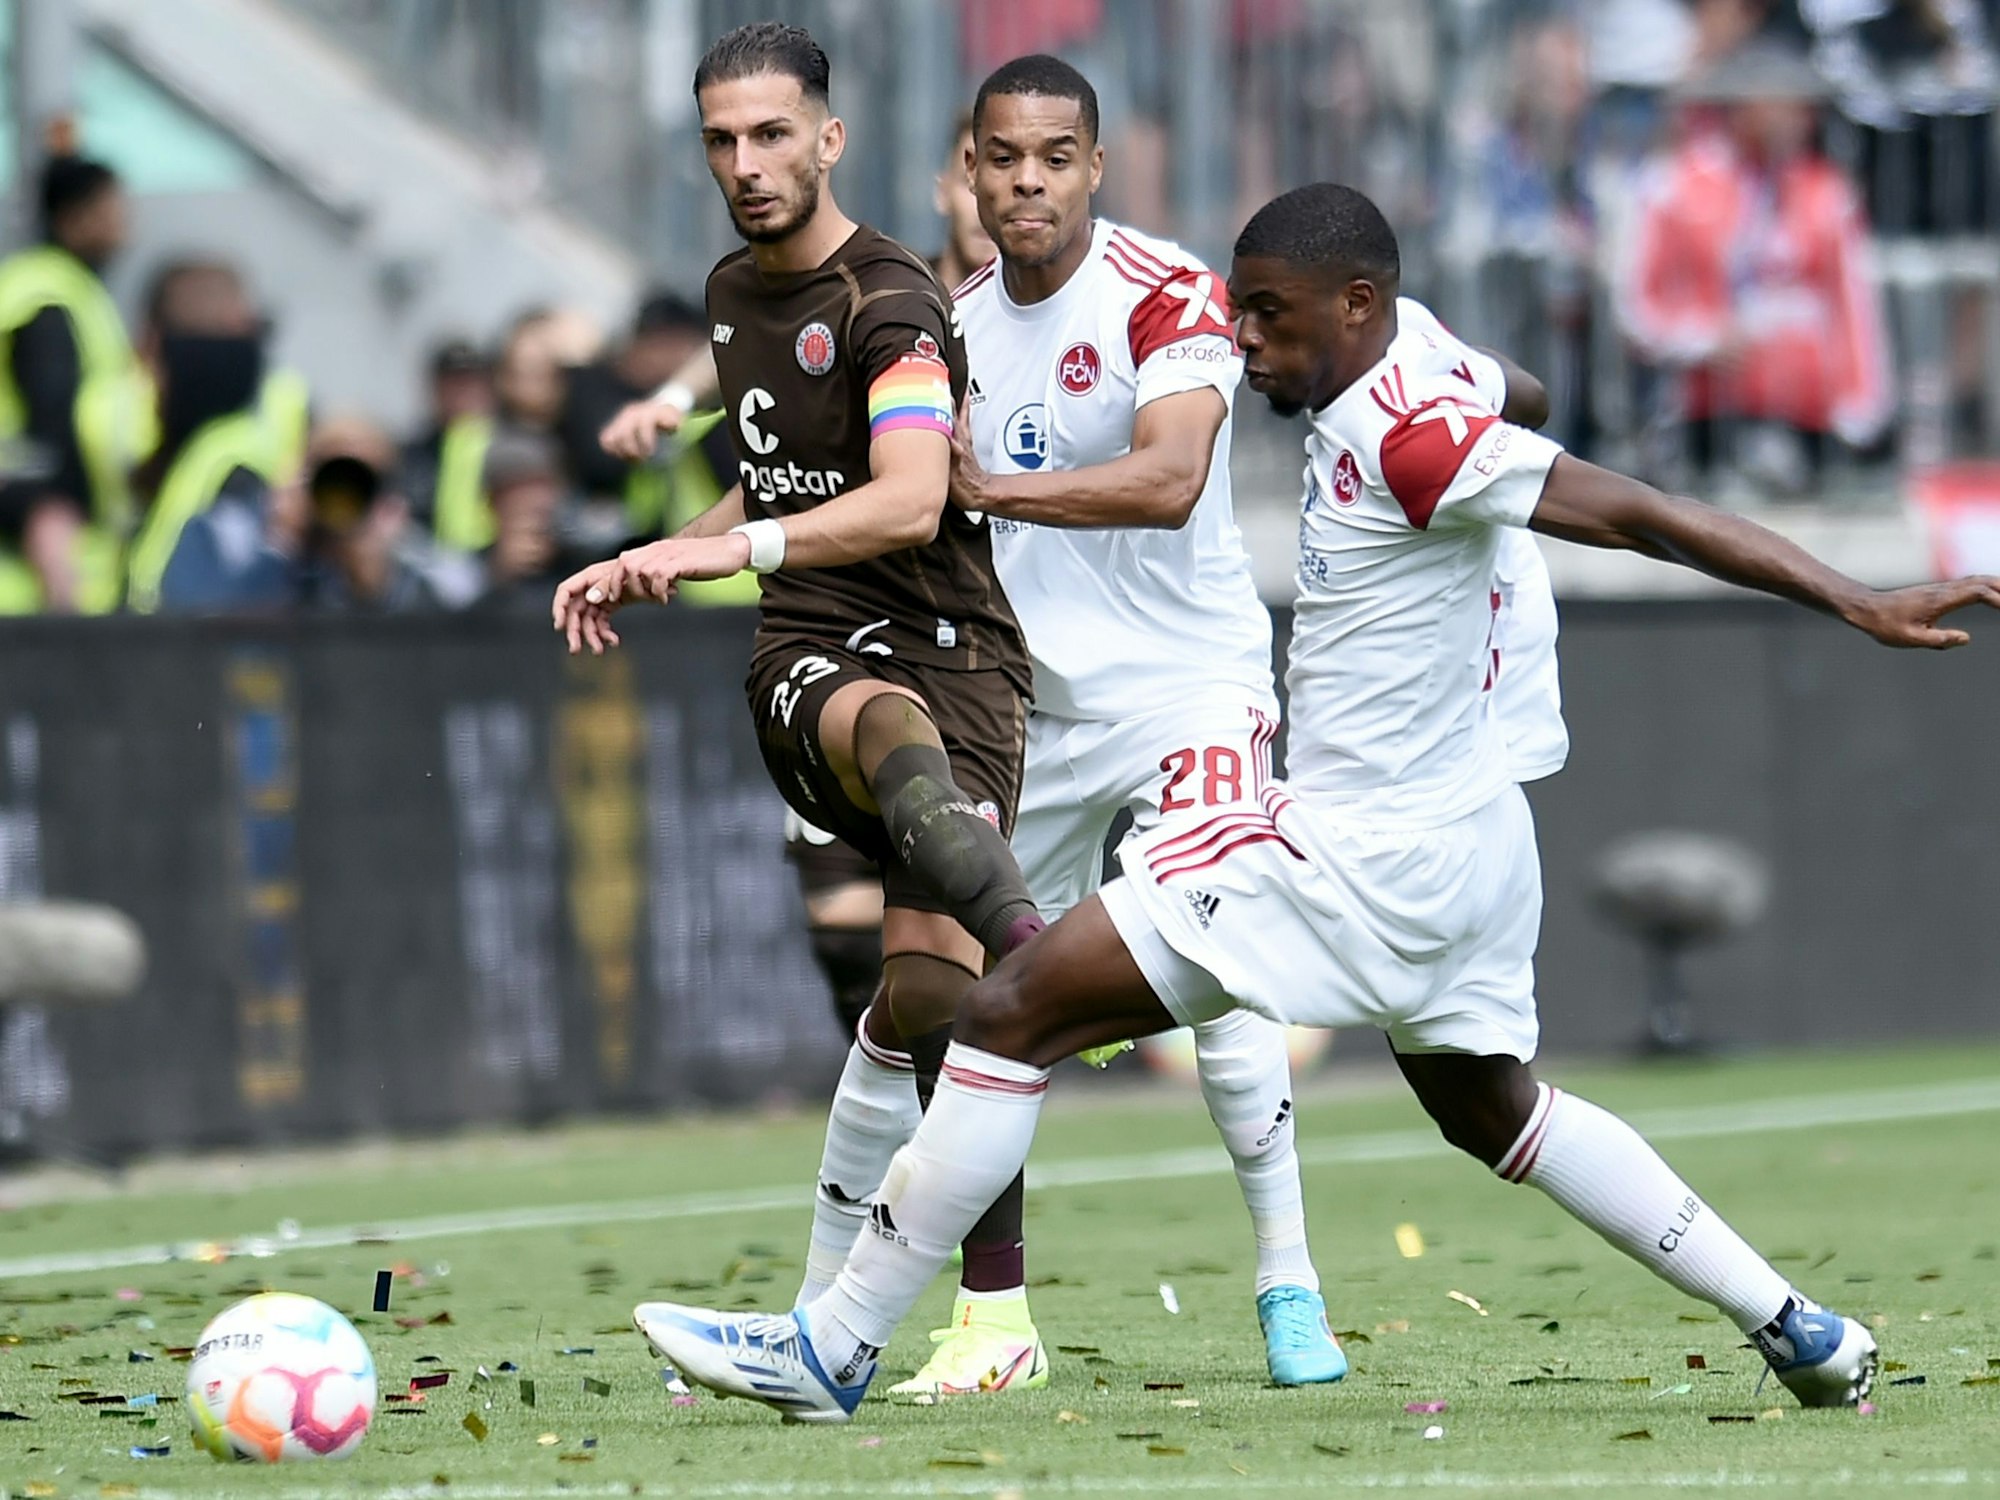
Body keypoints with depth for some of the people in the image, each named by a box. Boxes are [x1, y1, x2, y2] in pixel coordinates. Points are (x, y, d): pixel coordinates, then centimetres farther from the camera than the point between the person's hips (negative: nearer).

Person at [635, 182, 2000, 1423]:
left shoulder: (1407, 434, -20)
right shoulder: (1371, 419, 6)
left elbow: (1640, 515, -21)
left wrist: (1861, 604, -21)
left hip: (1362, 857, -10)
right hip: (1461, 844, 10)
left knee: (1016, 1010, -9)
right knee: (1492, 1111, 30)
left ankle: (835, 1348, -7)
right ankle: (1800, 1332, 29)